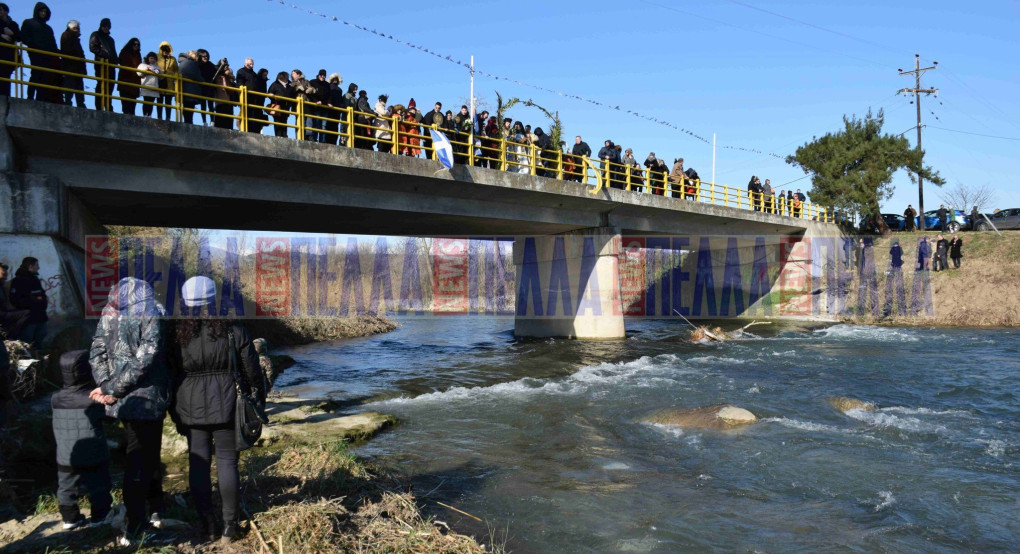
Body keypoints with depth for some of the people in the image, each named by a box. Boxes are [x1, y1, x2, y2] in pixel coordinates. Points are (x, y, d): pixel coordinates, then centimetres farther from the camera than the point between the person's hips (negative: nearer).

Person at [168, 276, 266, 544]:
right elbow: (251, 369, -3)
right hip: (226, 404, -1)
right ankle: (229, 526, 10)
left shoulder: (176, 333, -4)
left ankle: (207, 526, 16)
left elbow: (169, 373, 1)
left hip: (191, 406, 1)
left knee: (198, 463, 10)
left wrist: (174, 410, 12)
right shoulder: (232, 330, -8)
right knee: (227, 462, 6)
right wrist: (259, 400, 10)